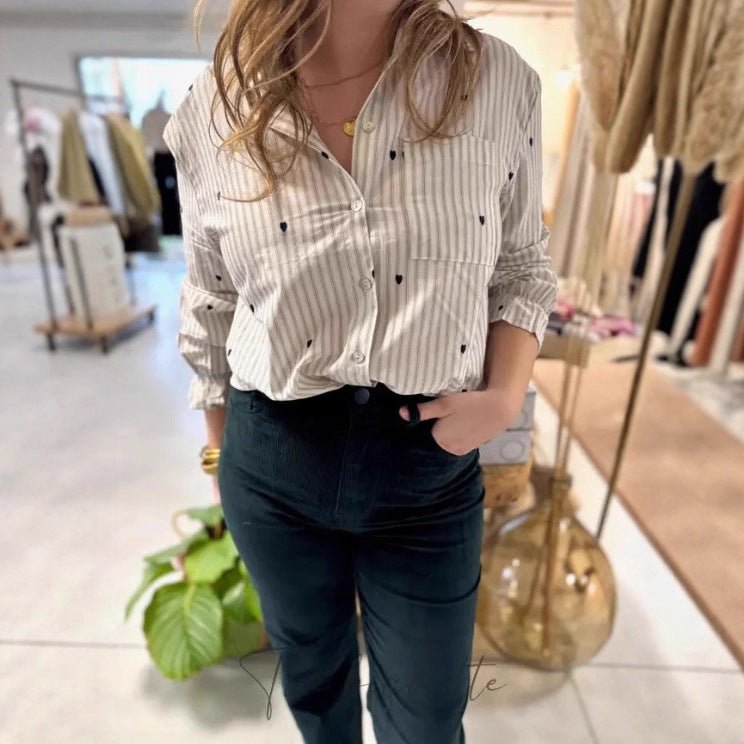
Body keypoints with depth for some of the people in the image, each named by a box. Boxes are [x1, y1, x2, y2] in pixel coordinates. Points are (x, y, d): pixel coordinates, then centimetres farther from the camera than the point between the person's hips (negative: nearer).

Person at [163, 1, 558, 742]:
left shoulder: (501, 82, -6)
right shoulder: (214, 105, -5)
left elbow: (523, 270, 4)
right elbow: (209, 308, 4)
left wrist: (506, 396, -13)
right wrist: (219, 450, 13)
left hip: (429, 465, 0)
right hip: (272, 462, 2)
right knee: (310, 672, 30)